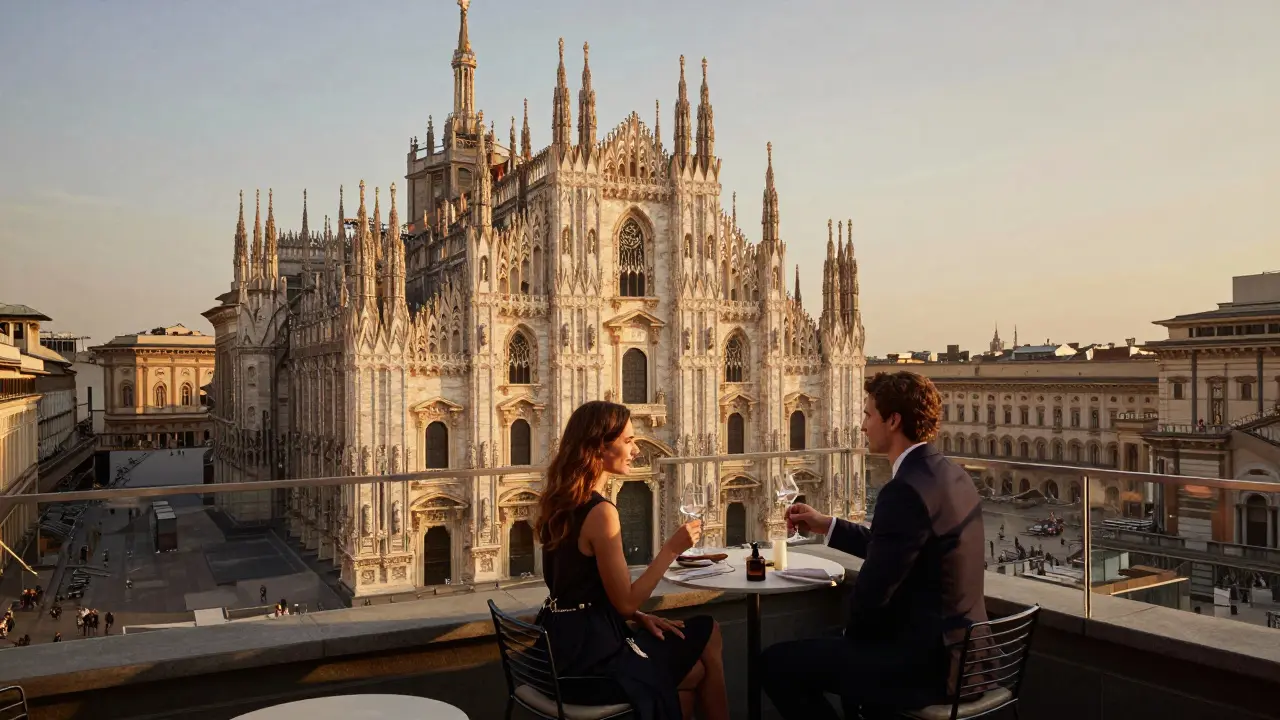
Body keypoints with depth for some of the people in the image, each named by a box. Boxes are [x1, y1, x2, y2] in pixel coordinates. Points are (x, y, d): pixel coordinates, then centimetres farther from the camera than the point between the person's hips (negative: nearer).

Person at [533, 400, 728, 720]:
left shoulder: (562, 501, 6)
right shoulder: (600, 511, -22)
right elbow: (625, 600, -17)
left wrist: (640, 617, 6)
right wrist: (671, 549, -13)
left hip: (568, 641, 8)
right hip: (588, 655, -8)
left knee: (704, 633, 18)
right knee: (700, 669, 13)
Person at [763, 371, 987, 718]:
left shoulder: (906, 490, -25)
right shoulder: (950, 475, 5)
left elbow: (873, 591, -22)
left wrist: (852, 635, -2)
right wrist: (827, 526, 17)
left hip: (926, 660, -10)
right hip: (958, 649, 10)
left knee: (775, 663, -3)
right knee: (850, 641, 33)